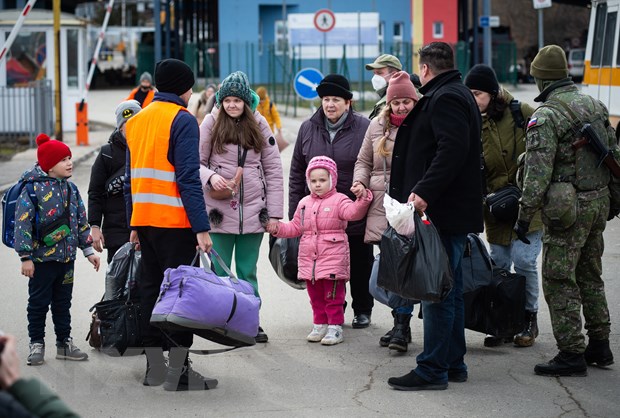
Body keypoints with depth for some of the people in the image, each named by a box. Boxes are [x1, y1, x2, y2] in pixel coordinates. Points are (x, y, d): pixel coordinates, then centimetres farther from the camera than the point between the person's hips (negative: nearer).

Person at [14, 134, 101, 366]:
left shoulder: (70, 189, 8)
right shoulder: (33, 189, -13)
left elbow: (81, 221, 16)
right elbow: (23, 224, -15)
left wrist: (88, 250, 14)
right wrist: (25, 257, -18)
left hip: (66, 258, 6)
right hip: (41, 258, -6)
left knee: (63, 303, 14)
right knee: (39, 303, 3)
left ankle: (64, 343, 23)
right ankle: (37, 345, 14)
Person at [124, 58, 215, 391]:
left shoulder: (135, 121, 15)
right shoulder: (183, 120, -9)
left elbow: (130, 177, 16)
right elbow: (188, 178, -16)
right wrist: (201, 227, -16)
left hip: (144, 220, 7)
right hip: (175, 222, -7)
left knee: (150, 287, 11)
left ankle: (154, 366, 13)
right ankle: (178, 371, -6)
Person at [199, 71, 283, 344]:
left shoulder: (259, 124, 5)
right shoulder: (211, 122, 1)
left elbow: (273, 170, 6)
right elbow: (197, 162, 3)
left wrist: (274, 211, 0)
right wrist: (210, 176, -19)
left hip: (252, 210, 1)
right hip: (219, 210, -1)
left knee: (248, 272, 10)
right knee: (220, 272, 2)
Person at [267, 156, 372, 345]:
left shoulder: (339, 200, -4)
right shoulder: (304, 203, 14)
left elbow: (353, 212, -22)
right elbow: (295, 227, 21)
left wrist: (362, 200, -38)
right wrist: (278, 228, 8)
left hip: (333, 258, -6)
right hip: (309, 258, 6)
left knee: (333, 296, -2)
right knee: (315, 295, 13)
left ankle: (335, 327, 4)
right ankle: (320, 324, 23)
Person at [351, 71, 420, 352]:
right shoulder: (377, 126, 13)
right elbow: (363, 161, 22)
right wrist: (360, 182, 3)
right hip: (382, 206, 4)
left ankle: (402, 327, -7)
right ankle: (400, 325, 15)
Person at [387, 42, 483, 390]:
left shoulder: (445, 98, -13)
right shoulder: (456, 94, 20)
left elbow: (452, 150, -26)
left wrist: (424, 192, -28)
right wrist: (422, 191, 17)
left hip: (444, 213, -11)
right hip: (452, 211, 11)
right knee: (450, 290, 15)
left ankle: (432, 370, -6)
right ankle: (454, 363, 22)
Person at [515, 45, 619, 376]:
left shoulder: (546, 116, -14)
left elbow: (538, 171, -20)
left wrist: (524, 215, -16)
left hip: (567, 208, -8)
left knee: (559, 280, -1)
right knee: (590, 276, 18)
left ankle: (572, 353, -1)